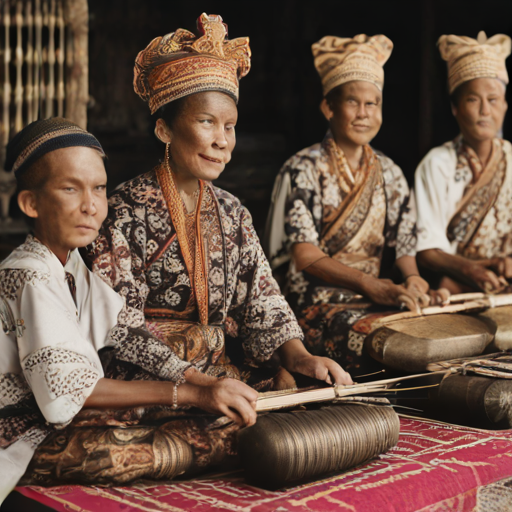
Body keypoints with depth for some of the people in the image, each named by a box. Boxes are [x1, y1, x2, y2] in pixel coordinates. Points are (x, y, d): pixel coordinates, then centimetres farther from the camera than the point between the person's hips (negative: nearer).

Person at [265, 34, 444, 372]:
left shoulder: (389, 173, 12)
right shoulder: (304, 170, -5)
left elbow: (404, 242, 12)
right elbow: (304, 254, -13)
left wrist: (412, 279, -12)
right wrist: (369, 284, -26)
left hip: (375, 302, 5)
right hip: (315, 303, -5)